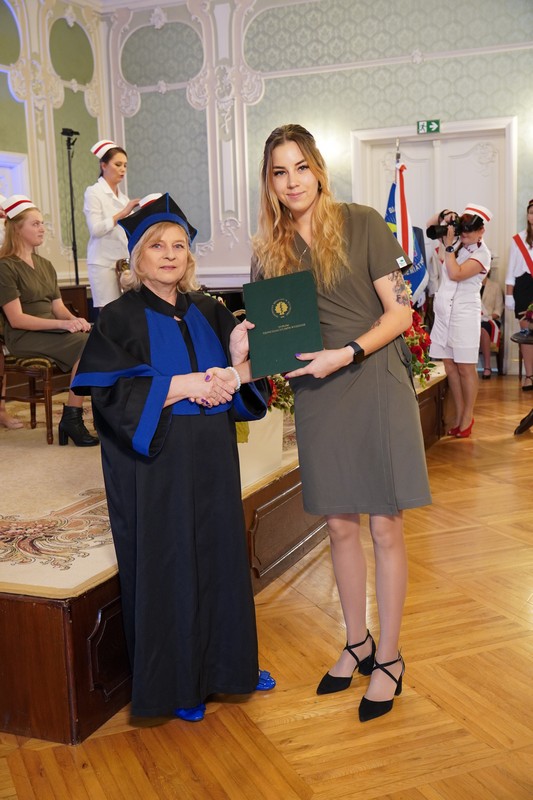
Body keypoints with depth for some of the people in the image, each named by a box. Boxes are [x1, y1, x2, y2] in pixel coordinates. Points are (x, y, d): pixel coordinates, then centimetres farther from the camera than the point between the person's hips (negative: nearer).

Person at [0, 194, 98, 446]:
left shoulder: (45, 265, 21)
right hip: (24, 338, -7)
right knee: (87, 347, -28)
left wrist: (75, 320, -9)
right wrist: (62, 323, -20)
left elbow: (58, 307, 14)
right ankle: (71, 421, -18)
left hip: (52, 331, 7)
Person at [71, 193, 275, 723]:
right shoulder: (120, 319, -6)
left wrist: (238, 361, -16)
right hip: (154, 466, -5)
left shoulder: (209, 314, 8)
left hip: (212, 462, 5)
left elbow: (241, 391, 6)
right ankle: (176, 683, 19)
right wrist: (185, 385, -22)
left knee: (221, 558, 12)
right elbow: (112, 393, -17)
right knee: (166, 569, 3)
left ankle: (225, 663, 31)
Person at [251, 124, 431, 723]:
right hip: (316, 396, 4)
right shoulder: (269, 249, 7)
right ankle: (357, 644, 30)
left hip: (375, 386, -4)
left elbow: (400, 313, -7)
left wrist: (346, 354, -19)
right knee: (339, 525, 11)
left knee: (384, 527, 2)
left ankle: (389, 658, 17)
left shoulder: (362, 224, -5)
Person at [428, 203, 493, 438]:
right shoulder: (457, 244, 9)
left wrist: (449, 245, -17)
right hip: (443, 312, 7)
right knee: (450, 366, 8)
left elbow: (456, 274, -23)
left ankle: (467, 417, 10)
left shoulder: (482, 254, -8)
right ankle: (459, 415, 16)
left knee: (465, 368, 0)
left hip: (464, 313, -6)